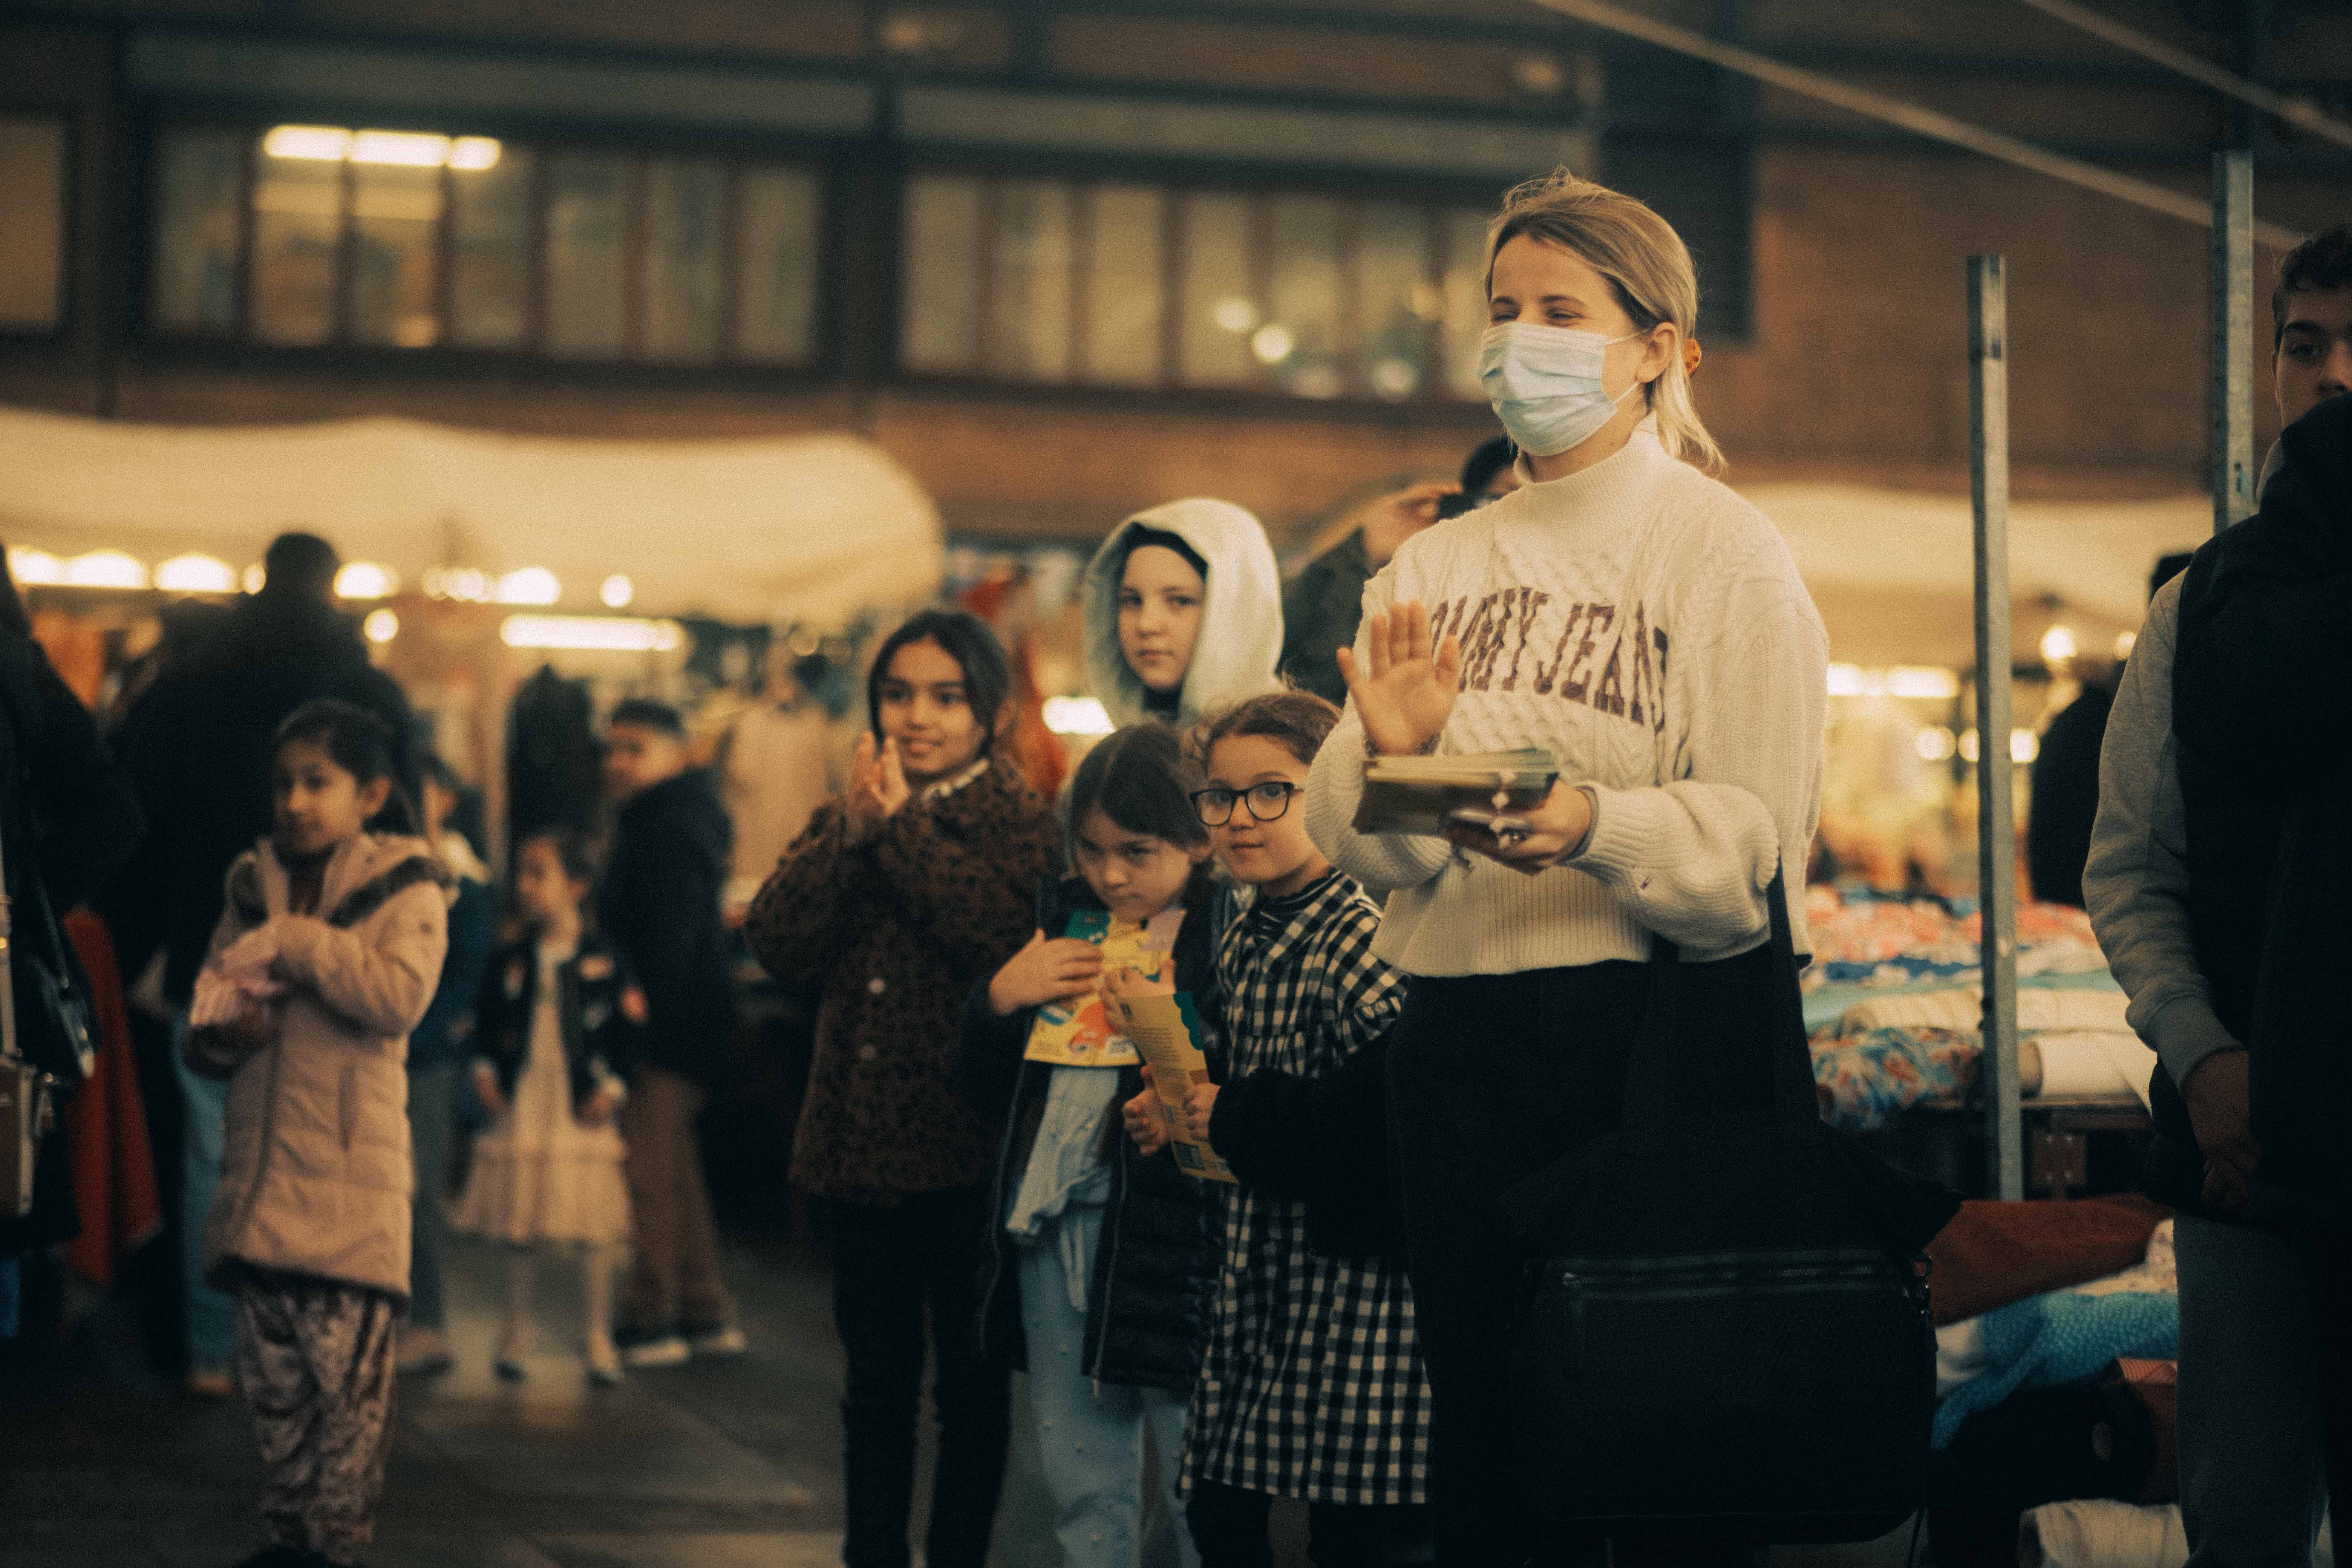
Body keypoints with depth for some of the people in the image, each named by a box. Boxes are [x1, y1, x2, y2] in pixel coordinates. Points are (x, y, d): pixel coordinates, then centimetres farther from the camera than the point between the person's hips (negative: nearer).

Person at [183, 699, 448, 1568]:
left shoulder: (406, 891, 1)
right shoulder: (254, 892, 16)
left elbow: (401, 994, -18)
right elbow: (203, 1037, 19)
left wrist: (295, 943, -13)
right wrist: (223, 1028, -4)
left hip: (352, 1179, -5)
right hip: (260, 1178, 5)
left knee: (348, 1373, -7)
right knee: (272, 1378, 9)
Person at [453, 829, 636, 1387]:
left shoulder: (603, 962, -3)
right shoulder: (510, 961, 6)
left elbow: (630, 1030, -2)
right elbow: (485, 1024, 14)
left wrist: (613, 1088, -9)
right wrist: (485, 1073, 2)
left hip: (583, 1110, -3)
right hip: (520, 1106, 3)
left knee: (592, 1231, -2)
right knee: (518, 1230, 8)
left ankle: (600, 1341, 7)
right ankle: (517, 1332, 21)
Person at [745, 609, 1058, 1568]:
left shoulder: (1020, 822, -4)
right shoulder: (845, 818, 12)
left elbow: (1007, 938, -24)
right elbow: (777, 945, -2)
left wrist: (905, 828, -18)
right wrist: (848, 835, -13)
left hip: (968, 1152, -5)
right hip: (859, 1141, 5)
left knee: (970, 1379, 5)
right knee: (877, 1378, 14)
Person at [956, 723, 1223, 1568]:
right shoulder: (1066, 920, 12)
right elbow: (983, 1087, 16)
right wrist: (1001, 998, 0)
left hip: (1167, 1235, -6)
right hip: (1054, 1230, 7)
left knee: (1198, 1490, -1)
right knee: (1081, 1492, 13)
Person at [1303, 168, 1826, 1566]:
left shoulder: (1720, 549, 0)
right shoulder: (1435, 568, 15)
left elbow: (1758, 840, -10)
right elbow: (1368, 856, 9)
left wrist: (1596, 824, -28)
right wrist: (1388, 760, -13)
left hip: (1657, 1029, -5)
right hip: (1455, 1027, 5)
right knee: (1478, 1425, 7)